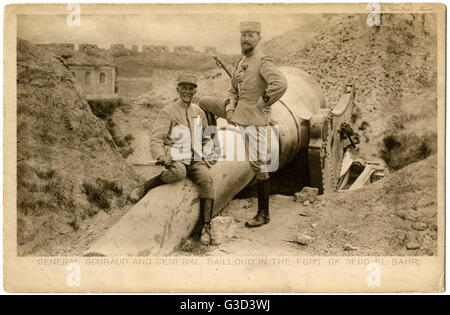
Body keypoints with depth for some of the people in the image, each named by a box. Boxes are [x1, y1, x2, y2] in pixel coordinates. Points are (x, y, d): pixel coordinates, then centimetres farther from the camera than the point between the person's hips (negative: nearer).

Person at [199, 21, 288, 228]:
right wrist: (229, 108, 1)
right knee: (204, 102, 12)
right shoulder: (239, 63, 13)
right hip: (239, 113, 8)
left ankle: (263, 214, 7)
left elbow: (281, 84, -29)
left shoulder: (262, 62, -14)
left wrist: (261, 104, -19)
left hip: (255, 119, -8)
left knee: (258, 166, -4)